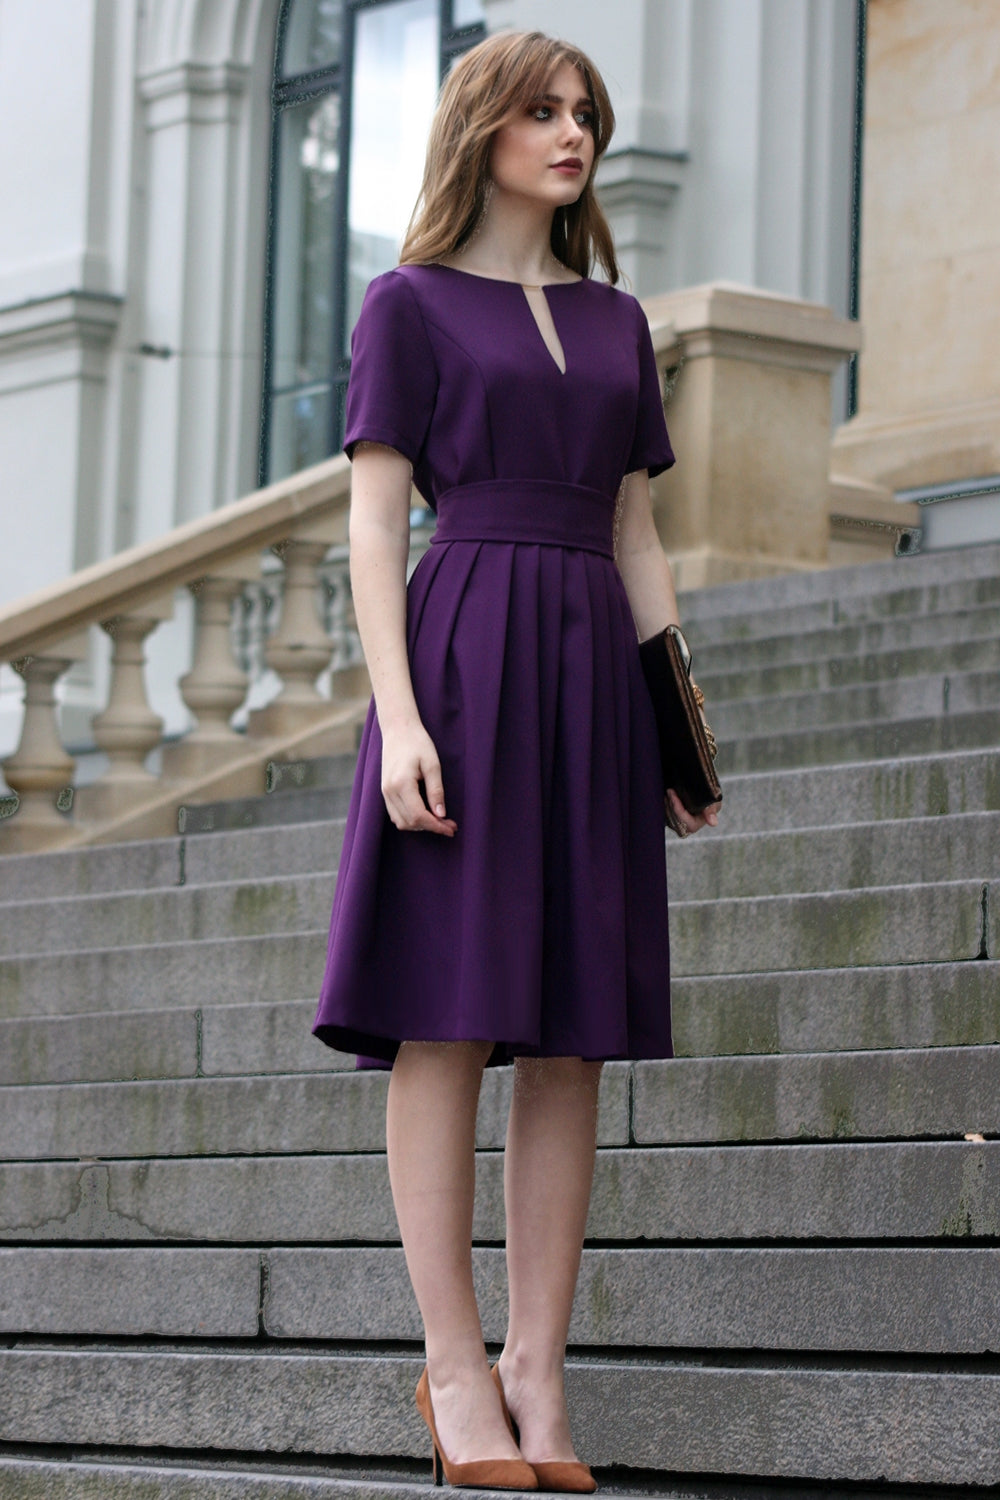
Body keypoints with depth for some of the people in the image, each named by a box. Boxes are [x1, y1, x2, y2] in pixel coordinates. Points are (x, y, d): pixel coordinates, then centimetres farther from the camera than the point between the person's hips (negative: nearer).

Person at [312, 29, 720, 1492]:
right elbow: (374, 519, -2)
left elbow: (635, 535, 18)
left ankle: (538, 1373, 5)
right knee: (447, 1026, -6)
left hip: (594, 671, 5)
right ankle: (456, 1367, -1)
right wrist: (398, 714, -14)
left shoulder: (617, 320, 19)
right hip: (464, 655, -5)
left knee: (572, 1044, 2)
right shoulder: (410, 304, 4)